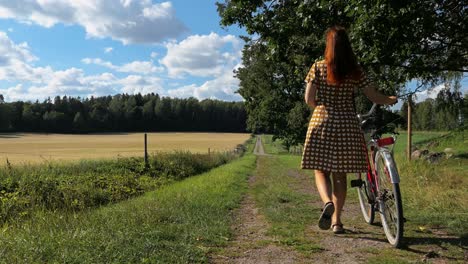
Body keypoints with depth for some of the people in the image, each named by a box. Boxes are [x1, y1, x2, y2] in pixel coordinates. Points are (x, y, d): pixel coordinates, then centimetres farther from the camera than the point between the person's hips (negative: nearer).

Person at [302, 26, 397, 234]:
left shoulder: (318, 67, -1)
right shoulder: (355, 71, 2)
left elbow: (309, 99, -4)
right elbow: (374, 97, 5)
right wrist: (390, 100, 26)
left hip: (321, 123, -1)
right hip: (347, 125, 2)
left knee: (321, 170, 9)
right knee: (340, 174, 10)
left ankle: (327, 202, -19)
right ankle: (336, 221, 15)